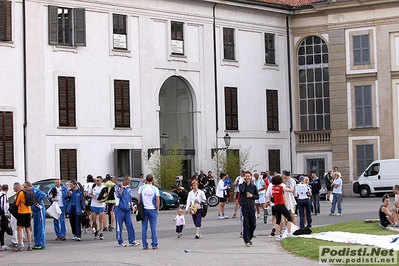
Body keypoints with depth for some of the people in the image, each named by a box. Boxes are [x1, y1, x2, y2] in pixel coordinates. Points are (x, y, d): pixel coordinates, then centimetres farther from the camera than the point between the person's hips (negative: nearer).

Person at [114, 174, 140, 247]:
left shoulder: (128, 187, 12)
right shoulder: (118, 186, -7)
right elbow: (119, 195, -22)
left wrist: (131, 204, 14)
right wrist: (121, 187, -18)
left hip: (127, 209, 6)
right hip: (120, 209, -6)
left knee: (130, 225, 0)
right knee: (119, 226, 0)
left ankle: (132, 241, 3)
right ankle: (120, 242, 7)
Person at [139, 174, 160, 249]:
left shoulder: (141, 188, 0)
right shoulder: (155, 189, -5)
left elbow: (139, 199, 2)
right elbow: (157, 200, -5)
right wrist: (157, 209, 5)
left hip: (144, 209, 2)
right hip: (152, 209, -2)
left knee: (144, 228, 5)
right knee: (153, 228, 3)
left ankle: (144, 245, 5)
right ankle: (154, 245, 2)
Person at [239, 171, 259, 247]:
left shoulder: (253, 186, 9)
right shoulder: (241, 185, 2)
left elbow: (257, 197, 13)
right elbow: (241, 190, -22)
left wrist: (252, 196, -6)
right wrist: (244, 182, -10)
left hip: (252, 207, 3)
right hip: (244, 207, -3)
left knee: (253, 225, 4)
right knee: (246, 224, -5)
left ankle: (249, 237, 27)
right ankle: (246, 240, 1)